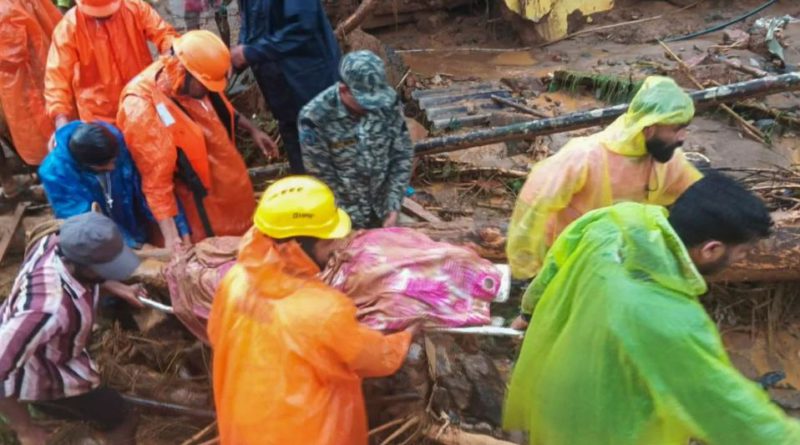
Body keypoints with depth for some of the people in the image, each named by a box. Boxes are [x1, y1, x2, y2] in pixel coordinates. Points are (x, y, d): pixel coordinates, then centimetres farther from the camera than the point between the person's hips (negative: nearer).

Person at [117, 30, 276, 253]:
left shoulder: (194, 81, -9)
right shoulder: (141, 109, -30)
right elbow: (156, 177, -28)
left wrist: (252, 129, 19)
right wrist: (171, 235, -27)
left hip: (232, 184, 7)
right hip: (202, 204, -7)